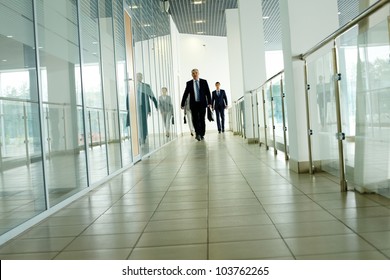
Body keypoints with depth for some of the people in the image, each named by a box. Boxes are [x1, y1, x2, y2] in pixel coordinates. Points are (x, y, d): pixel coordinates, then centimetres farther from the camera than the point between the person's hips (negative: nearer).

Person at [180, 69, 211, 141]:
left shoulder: (204, 82, 5)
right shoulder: (189, 83, 6)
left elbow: (208, 92, 4)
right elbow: (185, 94, 7)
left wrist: (209, 102, -5)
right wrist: (182, 104, 4)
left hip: (202, 104, 0)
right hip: (193, 104, 0)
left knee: (202, 119, 2)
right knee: (195, 119, -9)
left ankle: (202, 134, 10)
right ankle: (198, 134, -12)